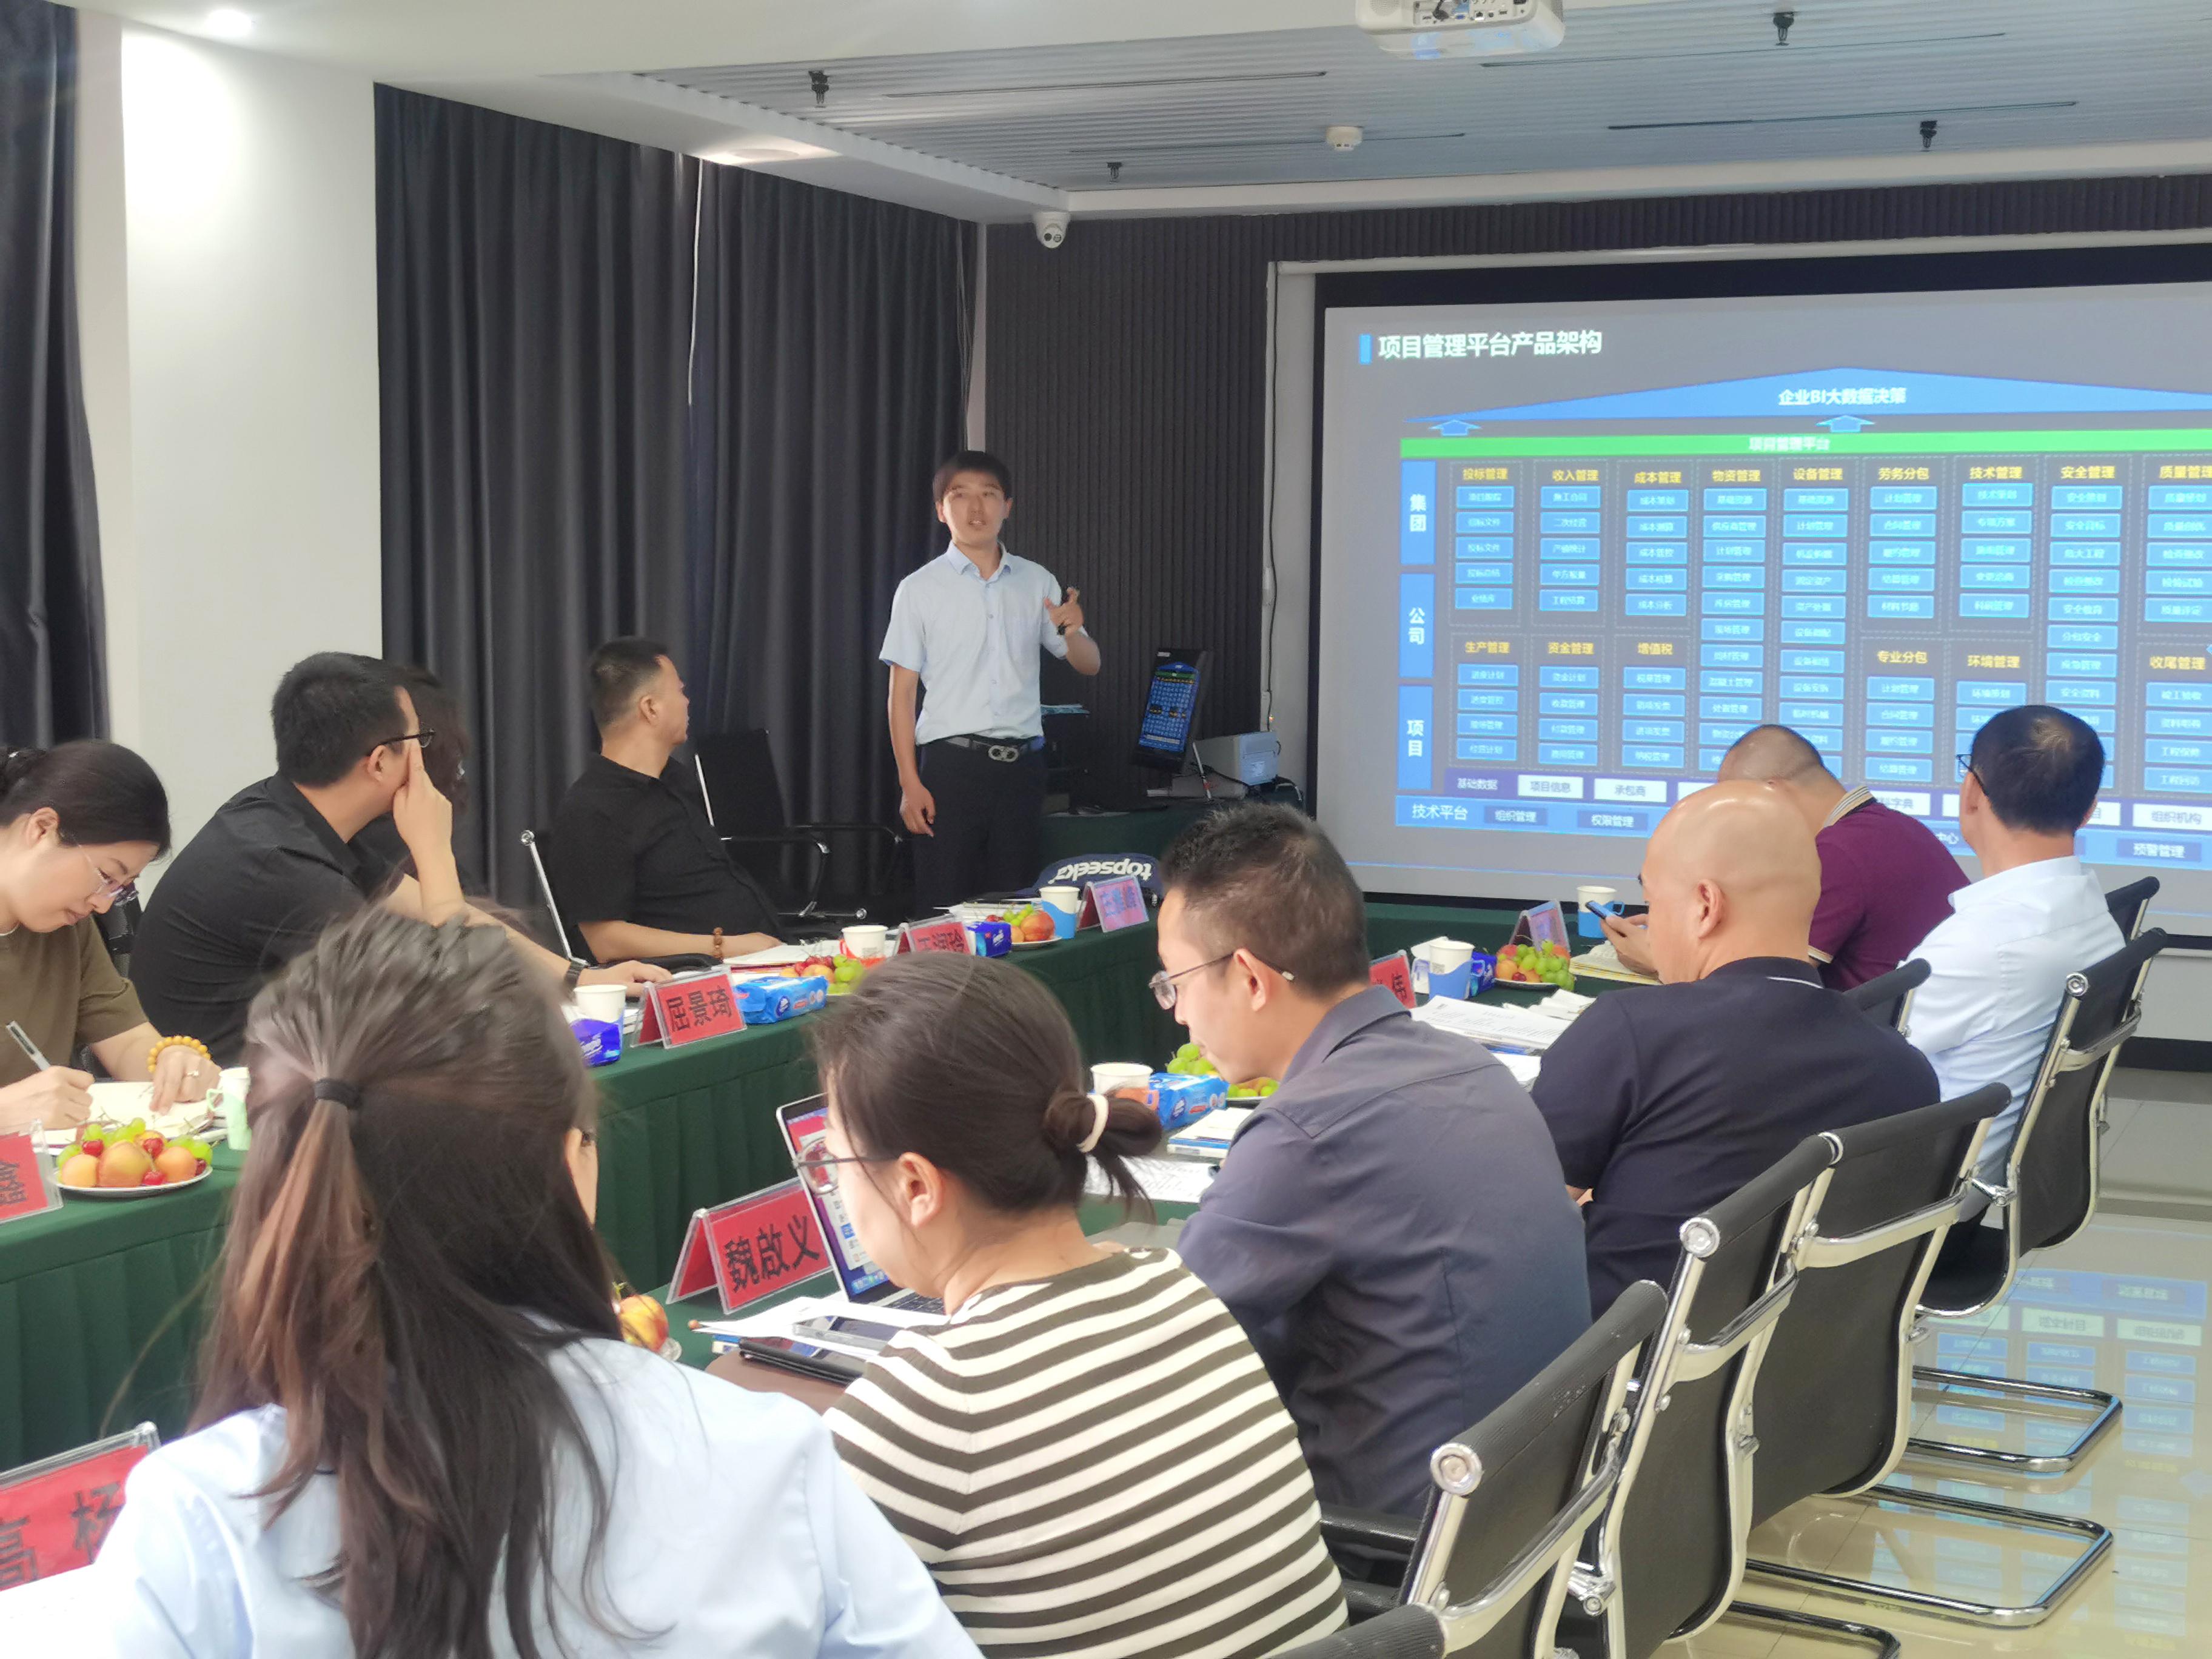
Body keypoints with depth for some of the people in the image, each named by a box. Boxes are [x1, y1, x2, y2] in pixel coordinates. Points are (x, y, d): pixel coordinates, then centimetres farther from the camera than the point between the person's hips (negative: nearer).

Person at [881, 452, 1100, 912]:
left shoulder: (1037, 583, 9)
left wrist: (1072, 631, -10)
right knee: (944, 906, -3)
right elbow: (902, 692, 0)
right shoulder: (920, 589, 0)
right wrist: (910, 783, -7)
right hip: (950, 761, -3)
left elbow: (1088, 665, 14)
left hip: (1022, 763, 3)